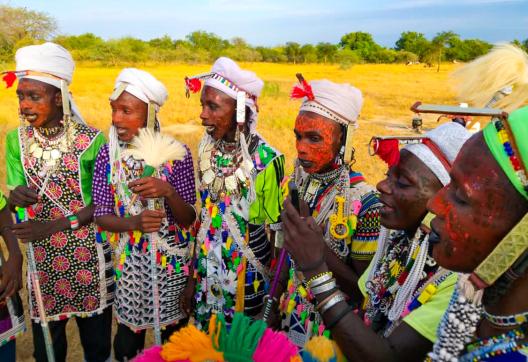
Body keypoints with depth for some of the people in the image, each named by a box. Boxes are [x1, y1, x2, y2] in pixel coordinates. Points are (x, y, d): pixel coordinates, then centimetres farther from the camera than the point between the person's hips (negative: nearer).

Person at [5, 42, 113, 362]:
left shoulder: (92, 140, -12)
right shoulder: (16, 140, 0)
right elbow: (15, 200, -1)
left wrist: (54, 225, -19)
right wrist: (15, 198, -24)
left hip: (89, 257, -3)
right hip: (42, 258, 3)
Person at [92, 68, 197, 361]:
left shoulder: (177, 152, -14)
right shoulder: (108, 154, -8)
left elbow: (189, 219, -12)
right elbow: (101, 216, -6)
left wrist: (168, 192, -32)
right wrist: (133, 222, -26)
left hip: (174, 262, -1)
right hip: (129, 262, 2)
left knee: (175, 338, 17)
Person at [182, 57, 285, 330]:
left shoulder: (266, 160, -20)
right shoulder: (206, 148, -5)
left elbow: (278, 232, -12)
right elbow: (203, 213, 5)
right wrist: (193, 276, 8)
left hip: (248, 270, -4)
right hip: (208, 267, 5)